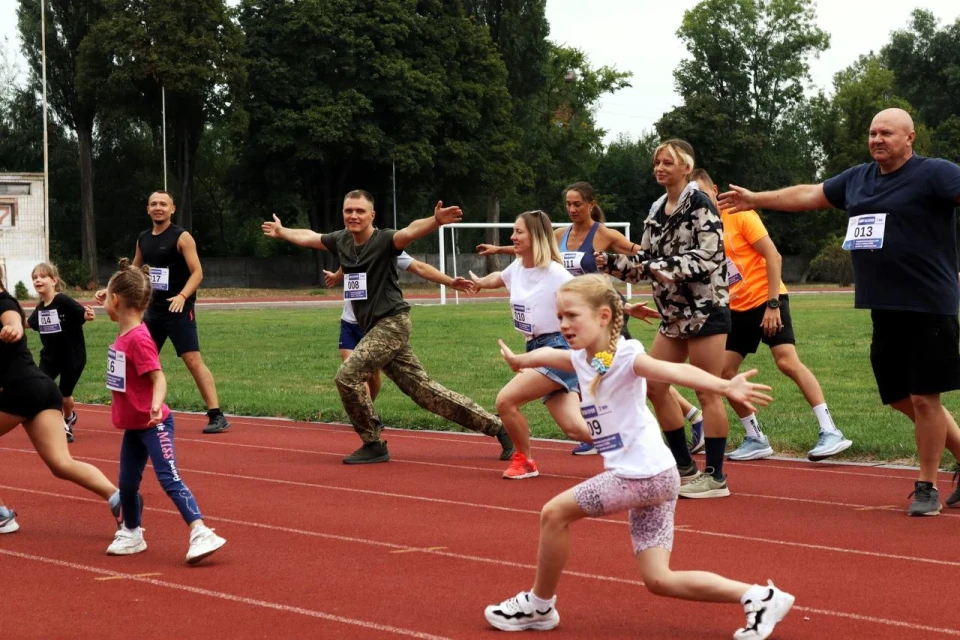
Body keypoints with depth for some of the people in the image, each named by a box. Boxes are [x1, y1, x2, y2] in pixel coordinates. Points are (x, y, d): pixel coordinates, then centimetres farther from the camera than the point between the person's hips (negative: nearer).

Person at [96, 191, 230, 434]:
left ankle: (216, 416, -12)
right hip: (154, 309, 7)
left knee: (193, 361, -13)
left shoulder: (181, 237, -8)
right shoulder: (143, 239, 12)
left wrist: (182, 296, -29)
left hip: (179, 310, -7)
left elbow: (197, 272, -14)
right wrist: (109, 290, 16)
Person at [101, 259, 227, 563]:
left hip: (153, 424, -9)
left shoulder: (138, 338, -21)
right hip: (133, 425, 9)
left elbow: (159, 378, -27)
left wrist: (156, 405, -44)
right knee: (126, 483, 16)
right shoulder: (123, 336, 5)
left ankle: (202, 535, -19)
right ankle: (131, 534, 32)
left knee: (170, 480, -15)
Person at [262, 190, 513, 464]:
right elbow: (309, 237, 29)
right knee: (424, 390, 7)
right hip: (375, 328, 8)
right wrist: (281, 232, 44)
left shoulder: (383, 240, -13)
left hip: (392, 323, -8)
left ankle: (373, 445, 2)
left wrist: (436, 221, -54)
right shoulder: (341, 240, 9)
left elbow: (410, 232, -34)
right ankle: (495, 426, 13)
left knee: (348, 376, -14)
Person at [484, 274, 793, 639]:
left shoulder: (624, 356, -14)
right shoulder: (581, 359, 11)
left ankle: (540, 605, 16)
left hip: (646, 474, -9)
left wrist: (725, 386, -47)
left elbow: (674, 371, -31)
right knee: (658, 580, 5)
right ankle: (757, 597, 5)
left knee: (554, 513, 0)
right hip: (639, 478, 9)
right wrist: (518, 359, 55)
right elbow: (548, 355, 34)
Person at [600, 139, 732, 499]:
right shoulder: (658, 210, 12)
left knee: (707, 393, -5)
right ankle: (685, 467, 20)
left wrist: (660, 266, -25)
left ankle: (715, 477, 3)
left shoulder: (699, 203, -11)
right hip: (674, 312, 9)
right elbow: (647, 262, 15)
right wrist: (612, 264, 0)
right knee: (654, 386, 8)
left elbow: (707, 257, -20)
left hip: (706, 308, -9)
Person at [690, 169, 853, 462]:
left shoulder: (740, 216, -10)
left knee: (787, 361, -20)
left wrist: (772, 304, -19)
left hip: (767, 299, -7)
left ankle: (831, 433, -19)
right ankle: (756, 440, 12)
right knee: (723, 371, 0)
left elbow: (773, 256, -14)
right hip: (738, 308, 7)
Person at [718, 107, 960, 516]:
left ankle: (927, 487, 11)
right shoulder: (858, 178, 14)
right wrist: (755, 199, 32)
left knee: (924, 397, -2)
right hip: (883, 310, 8)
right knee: (902, 399, 12)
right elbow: (809, 195, 26)